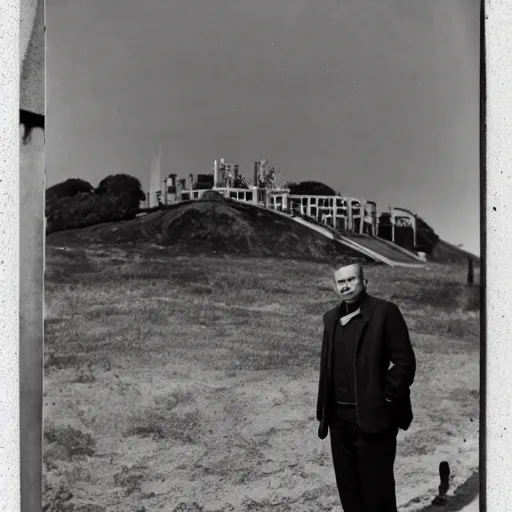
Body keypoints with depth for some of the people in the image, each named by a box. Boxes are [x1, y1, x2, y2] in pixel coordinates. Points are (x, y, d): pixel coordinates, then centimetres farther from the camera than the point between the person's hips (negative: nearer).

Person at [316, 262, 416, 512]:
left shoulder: (385, 312, -8)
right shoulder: (331, 318, 11)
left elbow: (405, 362, -10)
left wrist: (384, 399, -11)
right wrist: (323, 413, 11)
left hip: (374, 419, -6)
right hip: (340, 419, 6)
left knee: (377, 491, 2)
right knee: (348, 488, 14)